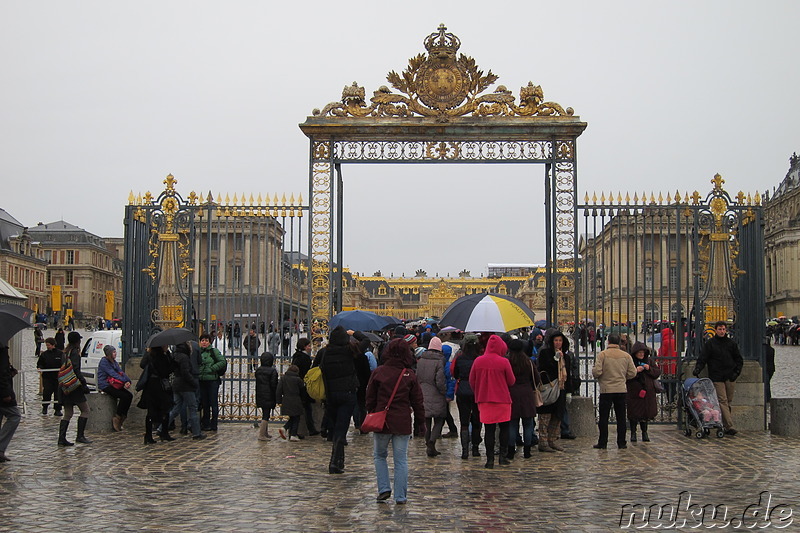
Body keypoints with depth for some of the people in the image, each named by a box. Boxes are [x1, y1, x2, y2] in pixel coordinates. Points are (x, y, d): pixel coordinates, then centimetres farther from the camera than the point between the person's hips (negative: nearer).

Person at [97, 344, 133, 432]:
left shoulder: (114, 362, 16)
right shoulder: (104, 361, -10)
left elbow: (121, 372, 5)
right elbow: (113, 374, -19)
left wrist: (128, 381, -14)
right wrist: (125, 381, -26)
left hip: (112, 384, 8)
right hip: (105, 385, -8)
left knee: (129, 395, -12)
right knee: (124, 396, -23)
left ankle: (122, 417, -6)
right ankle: (117, 417, -11)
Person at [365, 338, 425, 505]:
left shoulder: (378, 372, -5)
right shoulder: (410, 375, -3)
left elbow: (370, 398, 2)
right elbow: (417, 401, 2)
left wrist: (372, 415, 15)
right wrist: (421, 420, 12)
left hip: (382, 421, 0)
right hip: (403, 422, 1)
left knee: (379, 455, 18)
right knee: (401, 460, 6)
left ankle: (384, 489, 8)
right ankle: (400, 496, 7)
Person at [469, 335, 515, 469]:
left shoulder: (478, 361, -2)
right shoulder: (503, 362, -10)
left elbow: (472, 381, 5)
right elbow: (511, 381, -3)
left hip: (484, 400, 2)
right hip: (502, 400, -2)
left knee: (489, 430, 6)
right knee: (504, 428, 14)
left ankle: (490, 460, 5)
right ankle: (503, 456, 12)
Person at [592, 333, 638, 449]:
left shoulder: (602, 354, -8)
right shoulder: (626, 356, 2)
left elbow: (596, 372, -15)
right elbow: (632, 373, 3)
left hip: (606, 390, -3)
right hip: (621, 390, 3)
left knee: (604, 417, 4)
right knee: (621, 418, 9)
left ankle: (602, 443, 6)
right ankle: (621, 443, 11)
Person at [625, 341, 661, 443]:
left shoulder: (649, 361, 10)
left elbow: (658, 372, 9)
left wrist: (649, 369, -8)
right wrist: (636, 371, -22)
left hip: (648, 392, 3)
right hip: (633, 392, -3)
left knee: (646, 413, 7)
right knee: (634, 414, -1)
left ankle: (644, 433, 18)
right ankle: (633, 433, 9)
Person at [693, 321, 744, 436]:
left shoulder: (731, 343, 12)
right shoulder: (709, 343, 3)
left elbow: (739, 360, 18)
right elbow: (702, 358, -2)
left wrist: (736, 372, 4)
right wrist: (698, 369, -19)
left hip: (730, 378, 3)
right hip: (717, 378, -3)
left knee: (728, 402, 6)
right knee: (722, 401, -10)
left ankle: (725, 426, 15)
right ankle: (729, 426, -15)